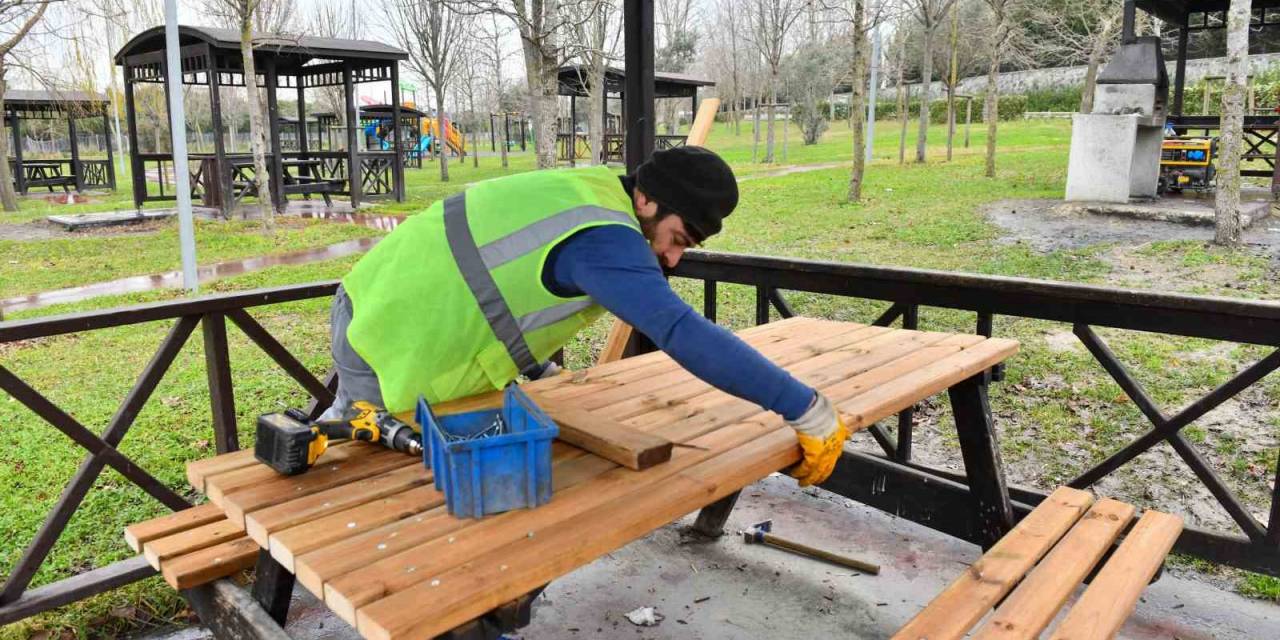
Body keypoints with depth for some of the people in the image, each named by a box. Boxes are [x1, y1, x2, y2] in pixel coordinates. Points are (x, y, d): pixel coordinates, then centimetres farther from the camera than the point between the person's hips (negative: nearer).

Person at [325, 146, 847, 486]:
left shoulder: (587, 189, 3)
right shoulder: (603, 238, -29)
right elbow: (687, 336, -39)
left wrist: (542, 374, 18)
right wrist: (808, 410, -34)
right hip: (389, 350, -9)